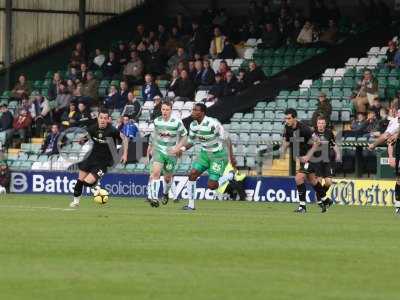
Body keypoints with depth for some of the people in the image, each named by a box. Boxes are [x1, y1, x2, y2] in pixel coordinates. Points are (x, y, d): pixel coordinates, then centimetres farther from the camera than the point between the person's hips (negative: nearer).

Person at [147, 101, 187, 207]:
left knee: (168, 177, 11)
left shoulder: (177, 122, -10)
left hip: (171, 153, -1)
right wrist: (150, 147, 27)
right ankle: (154, 198, -25)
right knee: (156, 172, -22)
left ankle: (165, 193, 43)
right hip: (158, 150, 1)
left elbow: (184, 136, 2)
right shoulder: (157, 121, 0)